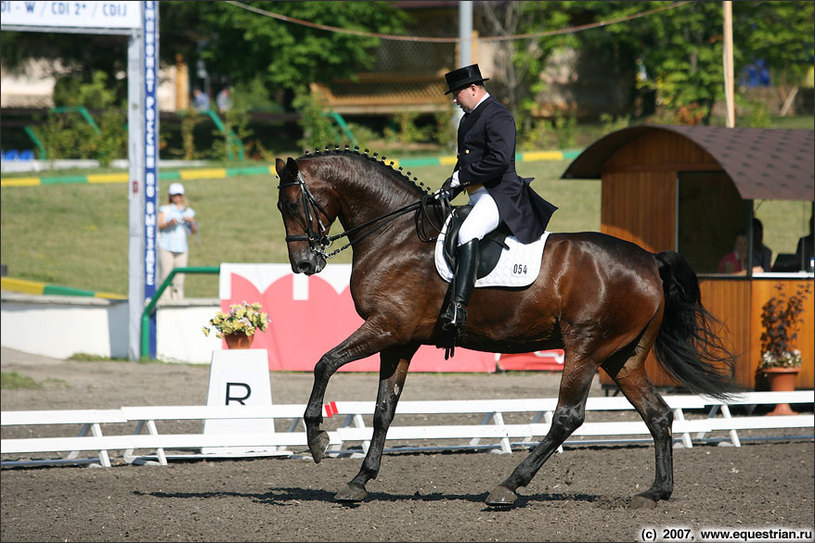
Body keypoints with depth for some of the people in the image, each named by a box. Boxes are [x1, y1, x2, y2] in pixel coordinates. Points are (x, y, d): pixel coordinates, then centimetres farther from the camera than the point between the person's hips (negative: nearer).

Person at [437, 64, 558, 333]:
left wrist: (461, 177, -15)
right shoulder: (468, 119, 22)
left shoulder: (498, 115, -10)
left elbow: (499, 159, -21)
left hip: (500, 193, -12)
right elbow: (464, 160, 28)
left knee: (467, 234, -33)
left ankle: (458, 306, -45)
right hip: (477, 197, 12)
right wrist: (449, 189, 11)